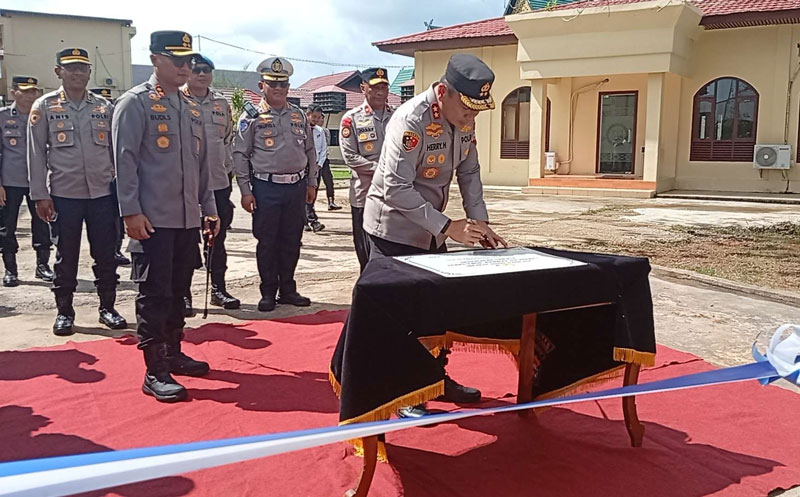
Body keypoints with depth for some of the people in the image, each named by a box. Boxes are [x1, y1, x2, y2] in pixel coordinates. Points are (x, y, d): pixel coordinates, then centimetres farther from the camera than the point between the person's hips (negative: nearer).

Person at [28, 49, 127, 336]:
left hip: (102, 193, 2)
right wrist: (40, 195, -5)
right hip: (63, 194, -2)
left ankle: (107, 307, 20)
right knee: (66, 256, 7)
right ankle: (64, 312, 20)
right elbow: (36, 153, 0)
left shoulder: (105, 107, 7)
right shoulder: (44, 106, 1)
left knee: (105, 255, 7)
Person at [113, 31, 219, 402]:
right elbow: (125, 160, -10)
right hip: (153, 219, -7)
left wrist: (209, 208, 15)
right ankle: (155, 372, 4)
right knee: (155, 293, -3)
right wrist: (131, 212, -16)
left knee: (178, 290, 14)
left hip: (188, 219, 7)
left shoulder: (192, 108, 16)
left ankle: (173, 354, 28)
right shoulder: (135, 103, -4)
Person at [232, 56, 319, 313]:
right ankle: (268, 293, 14)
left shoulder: (298, 115, 10)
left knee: (291, 241, 9)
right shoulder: (251, 118, -2)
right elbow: (240, 155, -3)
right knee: (267, 242, 3)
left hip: (296, 187, 4)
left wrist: (311, 183, 11)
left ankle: (287, 289, 21)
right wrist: (245, 191, -8)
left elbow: (310, 150, 16)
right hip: (266, 188, -4)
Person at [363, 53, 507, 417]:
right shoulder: (410, 121, -26)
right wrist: (447, 227, -30)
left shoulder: (464, 119, -2)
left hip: (431, 230, 8)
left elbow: (469, 173, 5)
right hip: (395, 230, -8)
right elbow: (396, 189, -30)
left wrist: (479, 223, -8)